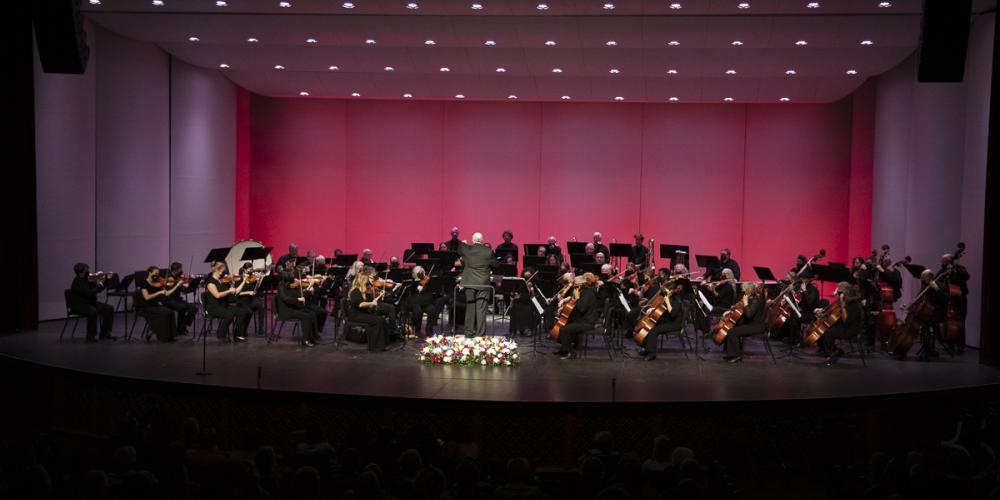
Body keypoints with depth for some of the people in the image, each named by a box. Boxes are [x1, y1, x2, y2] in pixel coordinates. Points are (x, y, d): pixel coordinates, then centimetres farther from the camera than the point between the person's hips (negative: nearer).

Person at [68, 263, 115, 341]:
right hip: (79, 305, -9)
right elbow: (89, 293, -30)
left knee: (109, 309, -5)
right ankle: (90, 336, -23)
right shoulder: (77, 283, -18)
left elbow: (97, 290, 16)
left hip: (90, 302, 9)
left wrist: (101, 281, -2)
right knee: (93, 311, -36)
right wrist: (99, 284, -23)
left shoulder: (87, 279, 9)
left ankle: (105, 333, 2)